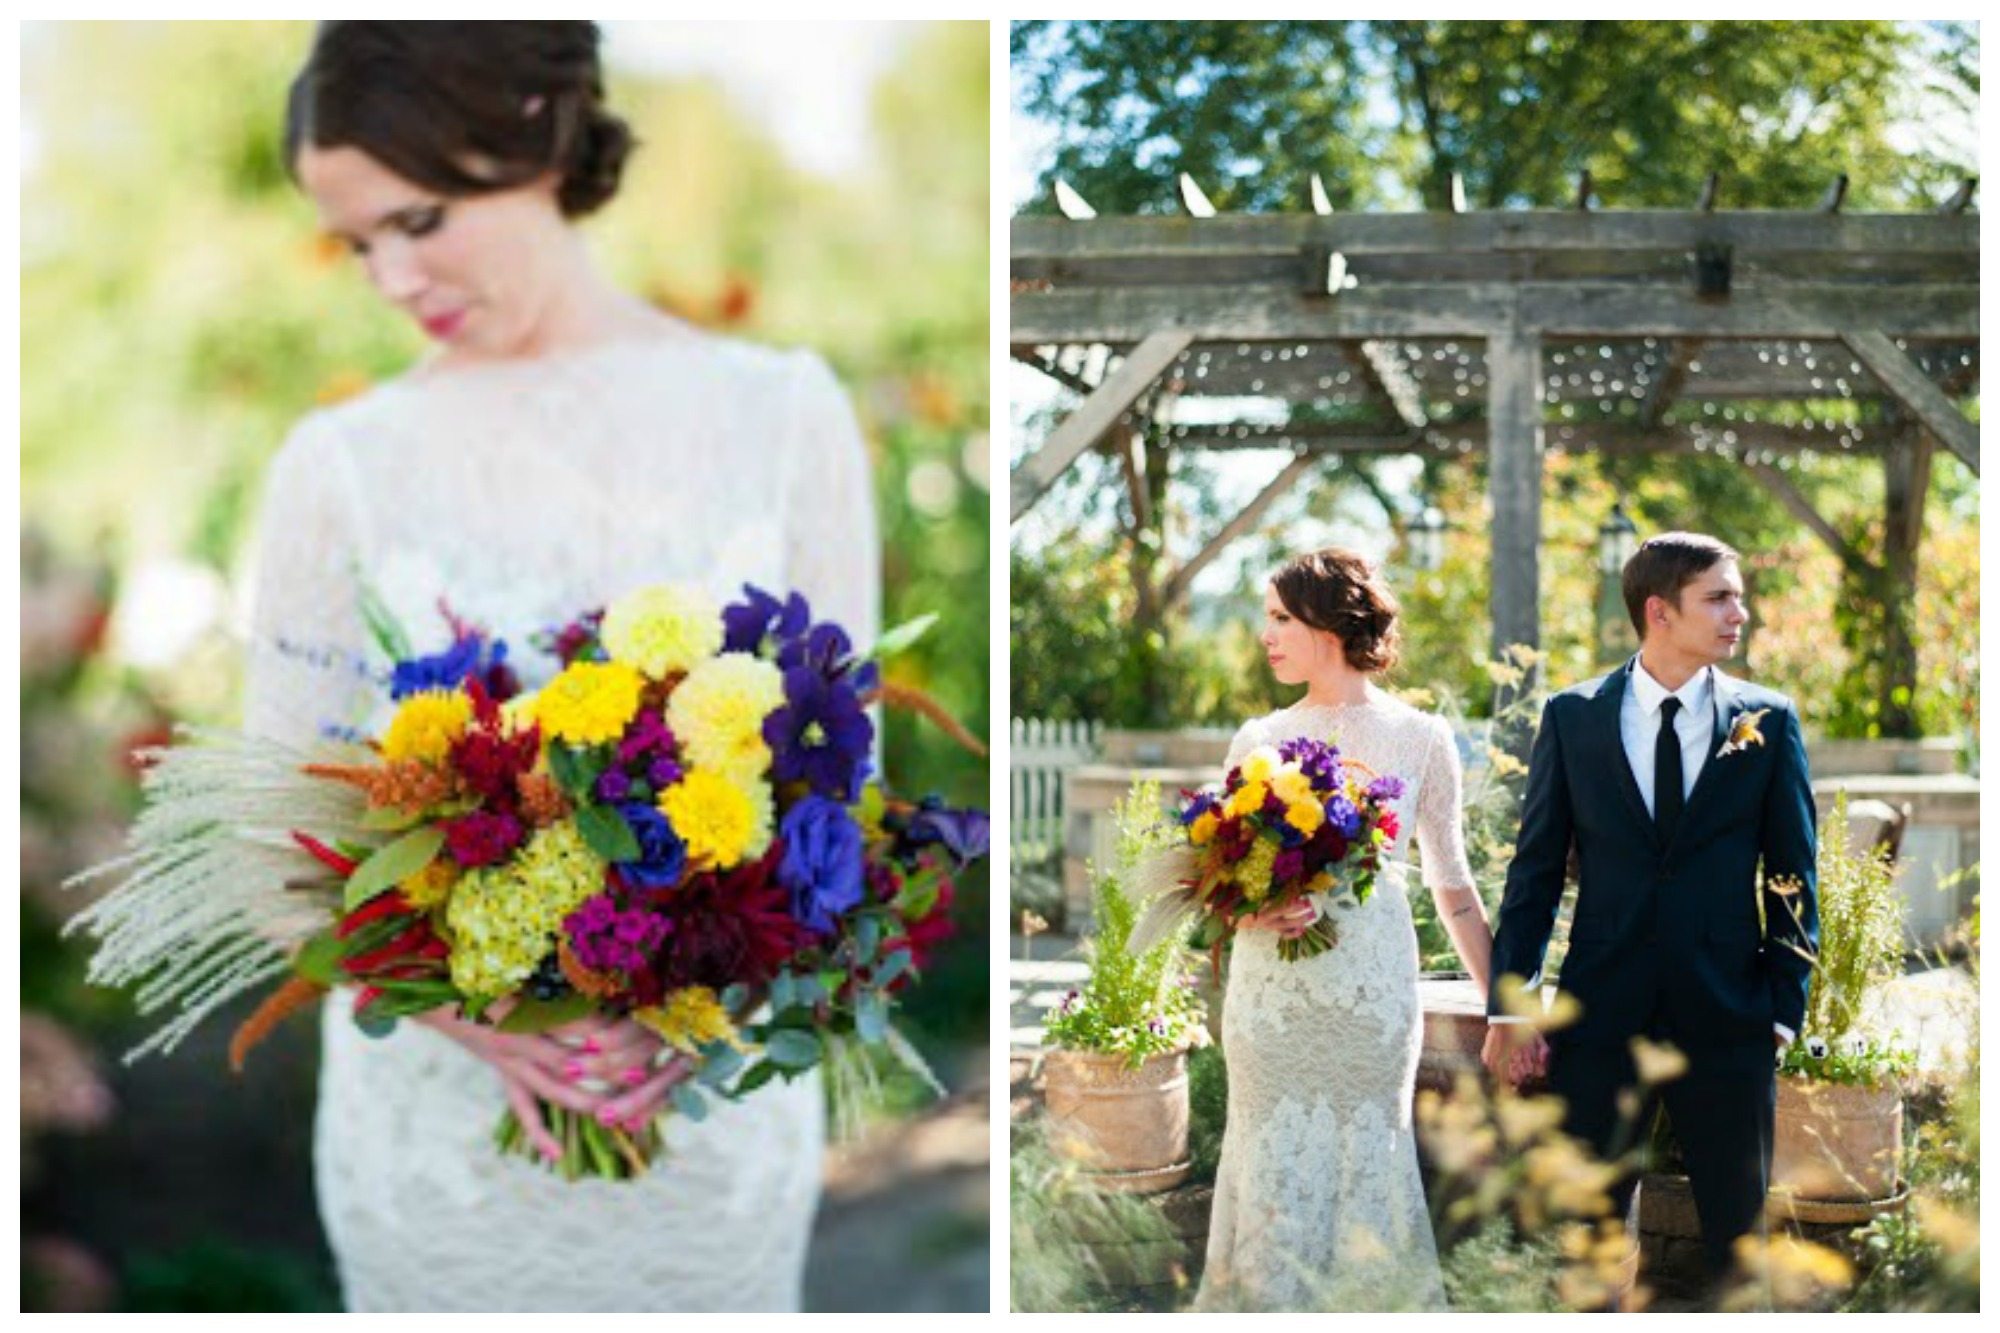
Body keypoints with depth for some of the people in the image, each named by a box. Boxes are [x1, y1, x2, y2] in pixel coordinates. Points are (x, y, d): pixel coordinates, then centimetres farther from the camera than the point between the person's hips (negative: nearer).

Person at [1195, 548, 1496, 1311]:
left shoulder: (1420, 738, 1)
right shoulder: (1258, 739, 6)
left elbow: (1452, 885, 6)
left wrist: (1502, 1006, 5)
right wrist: (1248, 907, -12)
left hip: (1372, 990, -1)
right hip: (1271, 989, 2)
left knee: (1365, 1174, 2)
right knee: (1276, 1179, 2)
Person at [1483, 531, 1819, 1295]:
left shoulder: (1769, 721, 1)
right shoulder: (1572, 717, 1)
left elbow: (1794, 876, 4)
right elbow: (1535, 869, 2)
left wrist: (1784, 1006, -3)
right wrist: (1508, 1008, -2)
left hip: (1727, 1018, 0)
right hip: (1602, 1013, 0)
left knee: (1738, 1231, 9)